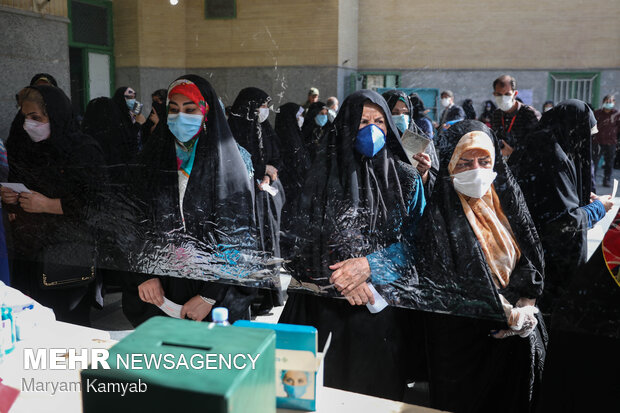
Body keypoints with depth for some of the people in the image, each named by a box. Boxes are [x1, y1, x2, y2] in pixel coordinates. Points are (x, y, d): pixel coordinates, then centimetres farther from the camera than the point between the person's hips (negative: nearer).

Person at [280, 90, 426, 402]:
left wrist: (369, 265, -17)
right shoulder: (324, 171, 2)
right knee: (320, 389, 8)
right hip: (323, 303, 0)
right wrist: (339, 275, -16)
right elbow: (305, 232, -3)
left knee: (375, 391, 11)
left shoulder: (407, 178, 2)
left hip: (383, 304, 0)